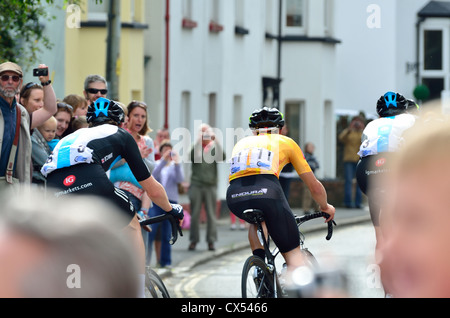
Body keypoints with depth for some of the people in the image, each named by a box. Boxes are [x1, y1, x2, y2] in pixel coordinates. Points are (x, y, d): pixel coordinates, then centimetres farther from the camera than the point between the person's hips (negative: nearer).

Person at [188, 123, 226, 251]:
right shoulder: (195, 146, 6)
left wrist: (216, 141, -20)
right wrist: (199, 140, -24)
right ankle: (193, 240, 7)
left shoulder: (214, 147, 8)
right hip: (196, 184, 0)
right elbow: (193, 156, -14)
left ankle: (211, 241, 3)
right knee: (195, 214, 1)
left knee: (211, 214, -1)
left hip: (210, 185, 0)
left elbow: (221, 157, -11)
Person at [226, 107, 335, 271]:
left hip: (234, 197, 3)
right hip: (266, 192, -3)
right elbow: (315, 187, 30)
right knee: (294, 255, 7)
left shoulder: (242, 143, 34)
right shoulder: (286, 142, 27)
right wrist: (325, 207, 49)